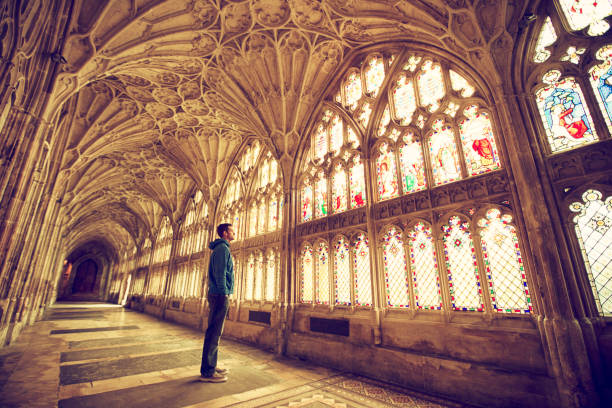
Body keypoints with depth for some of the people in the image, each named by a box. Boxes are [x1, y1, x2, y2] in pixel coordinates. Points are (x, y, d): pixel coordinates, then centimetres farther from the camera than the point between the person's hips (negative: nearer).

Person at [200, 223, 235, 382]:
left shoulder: (219, 248, 20)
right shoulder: (223, 248, -11)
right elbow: (220, 273, -19)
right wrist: (223, 294, -20)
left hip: (216, 295, 10)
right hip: (220, 296, -10)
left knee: (214, 332, 14)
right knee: (214, 333, -5)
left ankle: (211, 366, 24)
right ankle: (207, 372, 2)